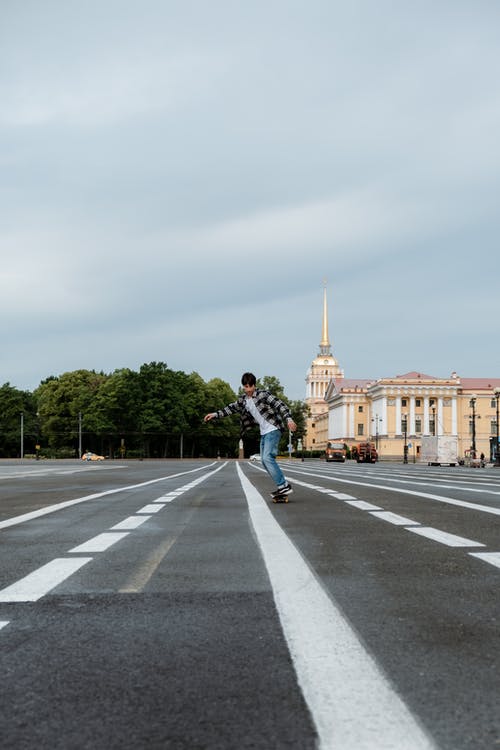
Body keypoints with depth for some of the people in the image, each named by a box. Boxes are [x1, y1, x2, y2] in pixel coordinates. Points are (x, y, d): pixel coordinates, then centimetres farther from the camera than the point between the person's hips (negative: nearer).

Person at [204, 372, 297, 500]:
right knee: (264, 460, 7)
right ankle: (282, 487, 10)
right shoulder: (243, 399, 9)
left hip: (273, 429, -9)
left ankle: (284, 486, -18)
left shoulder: (263, 394, -14)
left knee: (267, 457, -19)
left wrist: (288, 419, -33)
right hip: (264, 432, 9)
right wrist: (215, 414, 11)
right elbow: (231, 408, 20)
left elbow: (280, 404, -20)